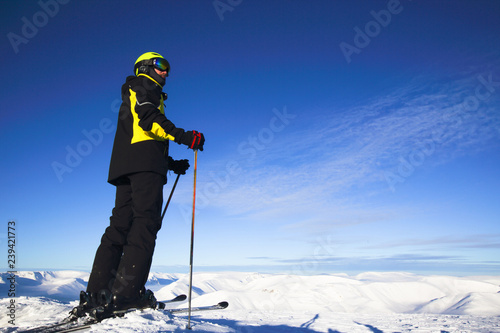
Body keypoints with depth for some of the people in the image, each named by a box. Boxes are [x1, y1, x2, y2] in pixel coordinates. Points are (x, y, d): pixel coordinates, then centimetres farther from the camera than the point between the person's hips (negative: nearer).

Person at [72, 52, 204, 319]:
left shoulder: (131, 101, 38)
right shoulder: (144, 84, 12)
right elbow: (147, 117, -10)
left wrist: (172, 163, 26)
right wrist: (183, 136, -17)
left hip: (124, 165, 9)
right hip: (144, 164, -9)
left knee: (121, 224, 0)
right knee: (146, 221, -18)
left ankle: (96, 295, -5)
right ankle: (127, 292, -26)